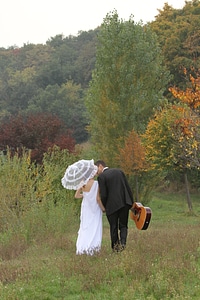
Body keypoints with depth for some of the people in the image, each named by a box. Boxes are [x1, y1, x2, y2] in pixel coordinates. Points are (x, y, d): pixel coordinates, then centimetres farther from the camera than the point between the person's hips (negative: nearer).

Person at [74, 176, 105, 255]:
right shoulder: (96, 184, -18)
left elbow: (76, 195, 2)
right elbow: (98, 199, -17)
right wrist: (103, 208, -3)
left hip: (85, 208, 5)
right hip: (95, 209, -4)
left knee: (84, 227, 13)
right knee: (95, 228, 2)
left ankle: (81, 248, 10)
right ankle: (91, 247, -7)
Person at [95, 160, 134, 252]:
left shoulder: (101, 177, -7)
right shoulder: (119, 171, 9)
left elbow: (103, 195, -11)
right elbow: (128, 188, 7)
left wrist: (104, 207, 7)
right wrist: (131, 202, 13)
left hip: (112, 205, -4)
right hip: (125, 203, 4)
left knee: (114, 227, 12)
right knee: (123, 226, 14)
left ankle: (115, 246, 16)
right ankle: (122, 242, -8)